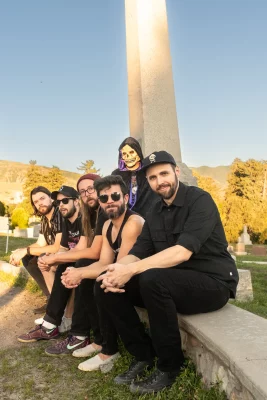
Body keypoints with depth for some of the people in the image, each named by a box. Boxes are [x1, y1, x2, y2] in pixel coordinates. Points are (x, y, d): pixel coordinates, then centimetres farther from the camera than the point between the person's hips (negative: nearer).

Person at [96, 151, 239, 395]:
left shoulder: (199, 200, -13)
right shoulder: (155, 213, 8)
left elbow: (183, 252, -27)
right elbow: (137, 253, 0)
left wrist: (131, 270, -31)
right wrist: (117, 270, -23)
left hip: (213, 283, -6)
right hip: (172, 284, 7)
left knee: (152, 279, -35)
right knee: (106, 287, -7)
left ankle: (170, 366, -11)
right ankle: (143, 355, 7)